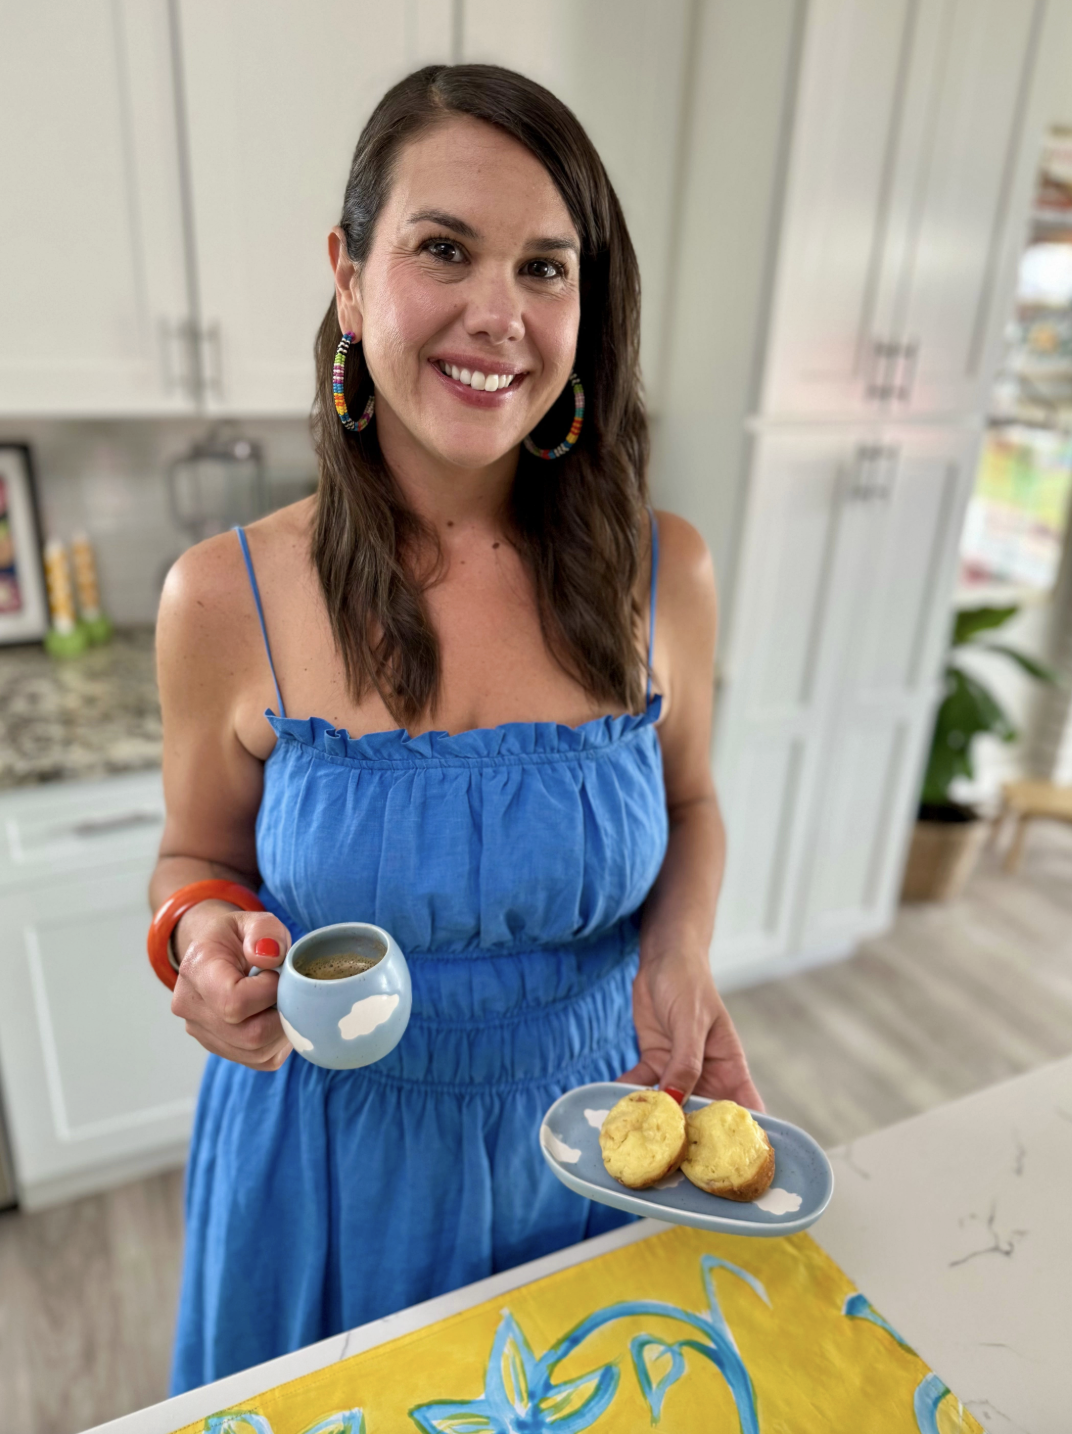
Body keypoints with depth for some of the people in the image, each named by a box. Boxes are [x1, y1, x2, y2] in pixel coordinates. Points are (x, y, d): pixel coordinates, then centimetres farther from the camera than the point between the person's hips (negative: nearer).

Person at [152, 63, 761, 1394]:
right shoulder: (224, 599, -17)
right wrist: (205, 944, -23)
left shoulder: (661, 575, -13)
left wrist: (680, 957, -15)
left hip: (586, 1137, 2)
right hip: (332, 1157, 0)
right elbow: (202, 857, -1)